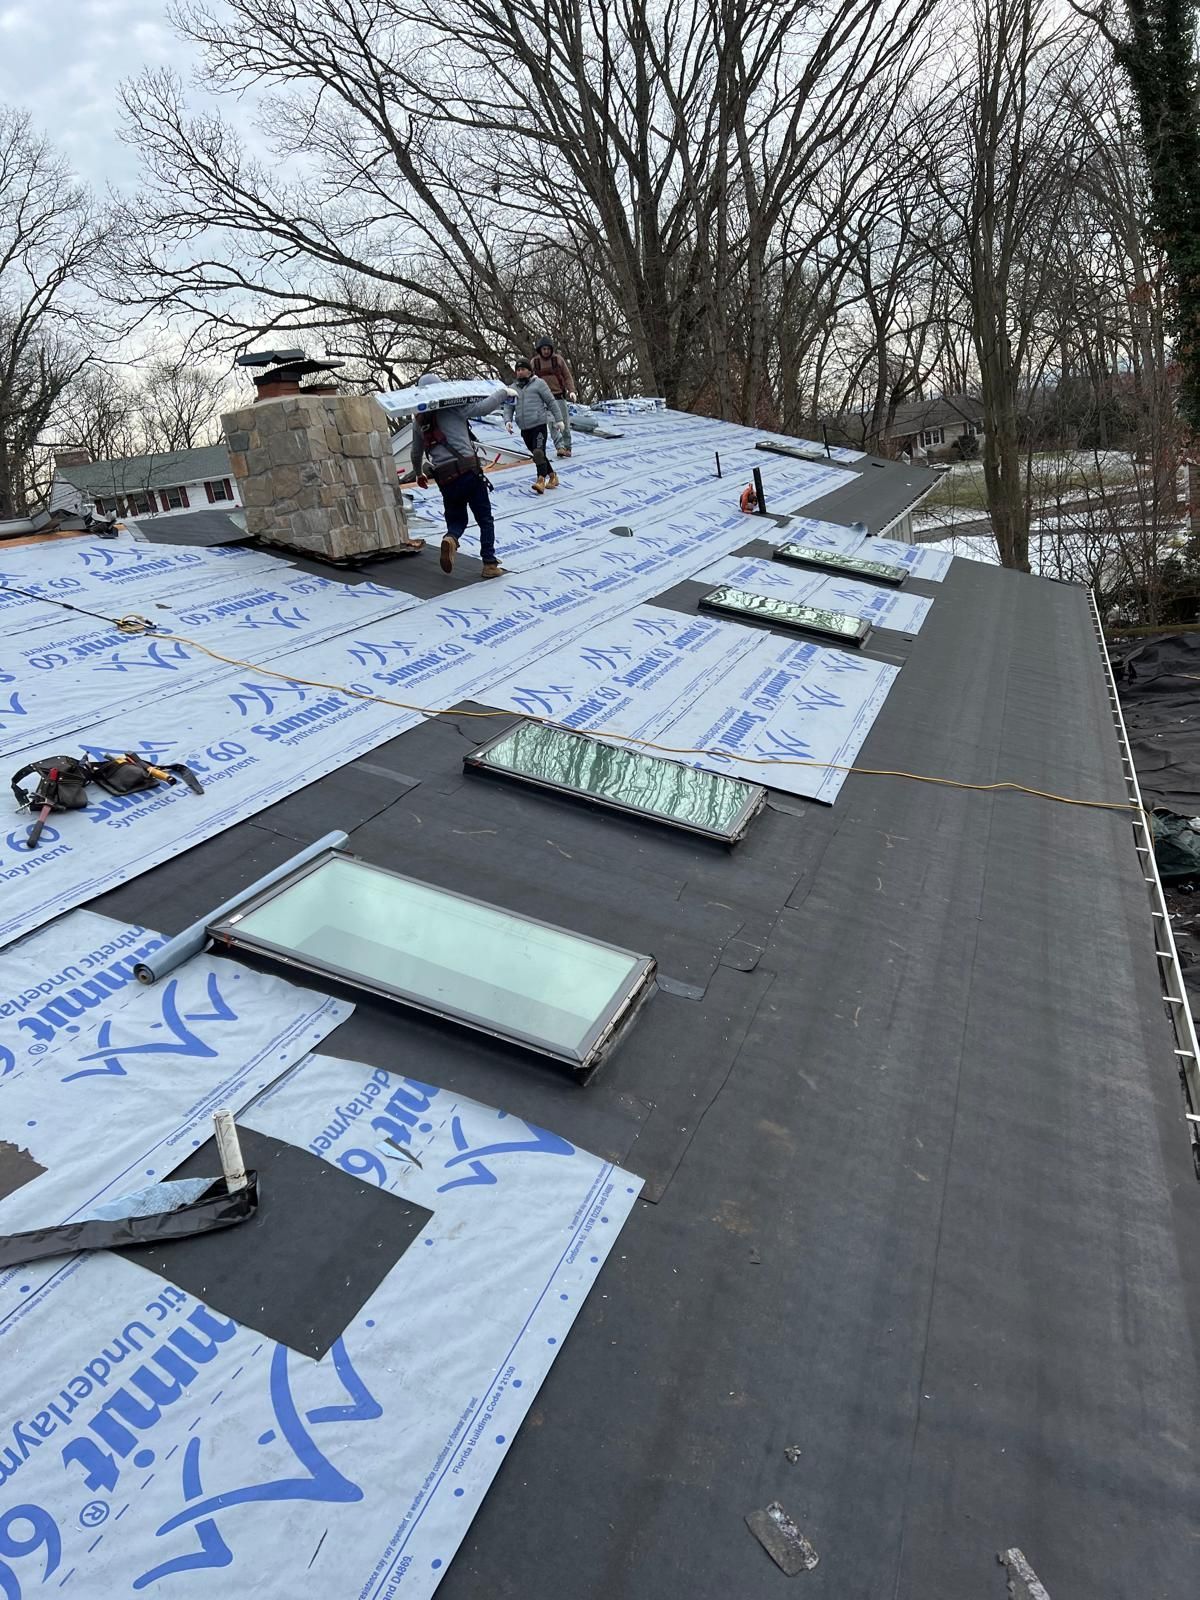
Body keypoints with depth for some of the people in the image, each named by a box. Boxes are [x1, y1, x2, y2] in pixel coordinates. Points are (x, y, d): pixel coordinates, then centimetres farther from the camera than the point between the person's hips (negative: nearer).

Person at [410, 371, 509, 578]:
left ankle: (450, 539, -16)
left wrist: (418, 474, 43)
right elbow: (484, 407, -6)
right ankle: (490, 564, 2)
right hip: (469, 472, -4)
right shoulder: (453, 408, -2)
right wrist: (502, 392, 12)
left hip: (445, 479, 4)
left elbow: (416, 453, 25)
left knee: (456, 520, 18)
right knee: (485, 520, 8)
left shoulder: (418, 421, 13)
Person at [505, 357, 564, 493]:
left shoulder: (538, 383, -1)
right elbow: (509, 407, 10)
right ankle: (552, 476, 25)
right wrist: (508, 420, -9)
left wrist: (558, 420, 1)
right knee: (536, 454, 11)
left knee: (539, 452, -20)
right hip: (524, 429, 5)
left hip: (539, 424, -5)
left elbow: (551, 402, 2)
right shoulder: (513, 388, 11)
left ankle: (541, 480, -26)